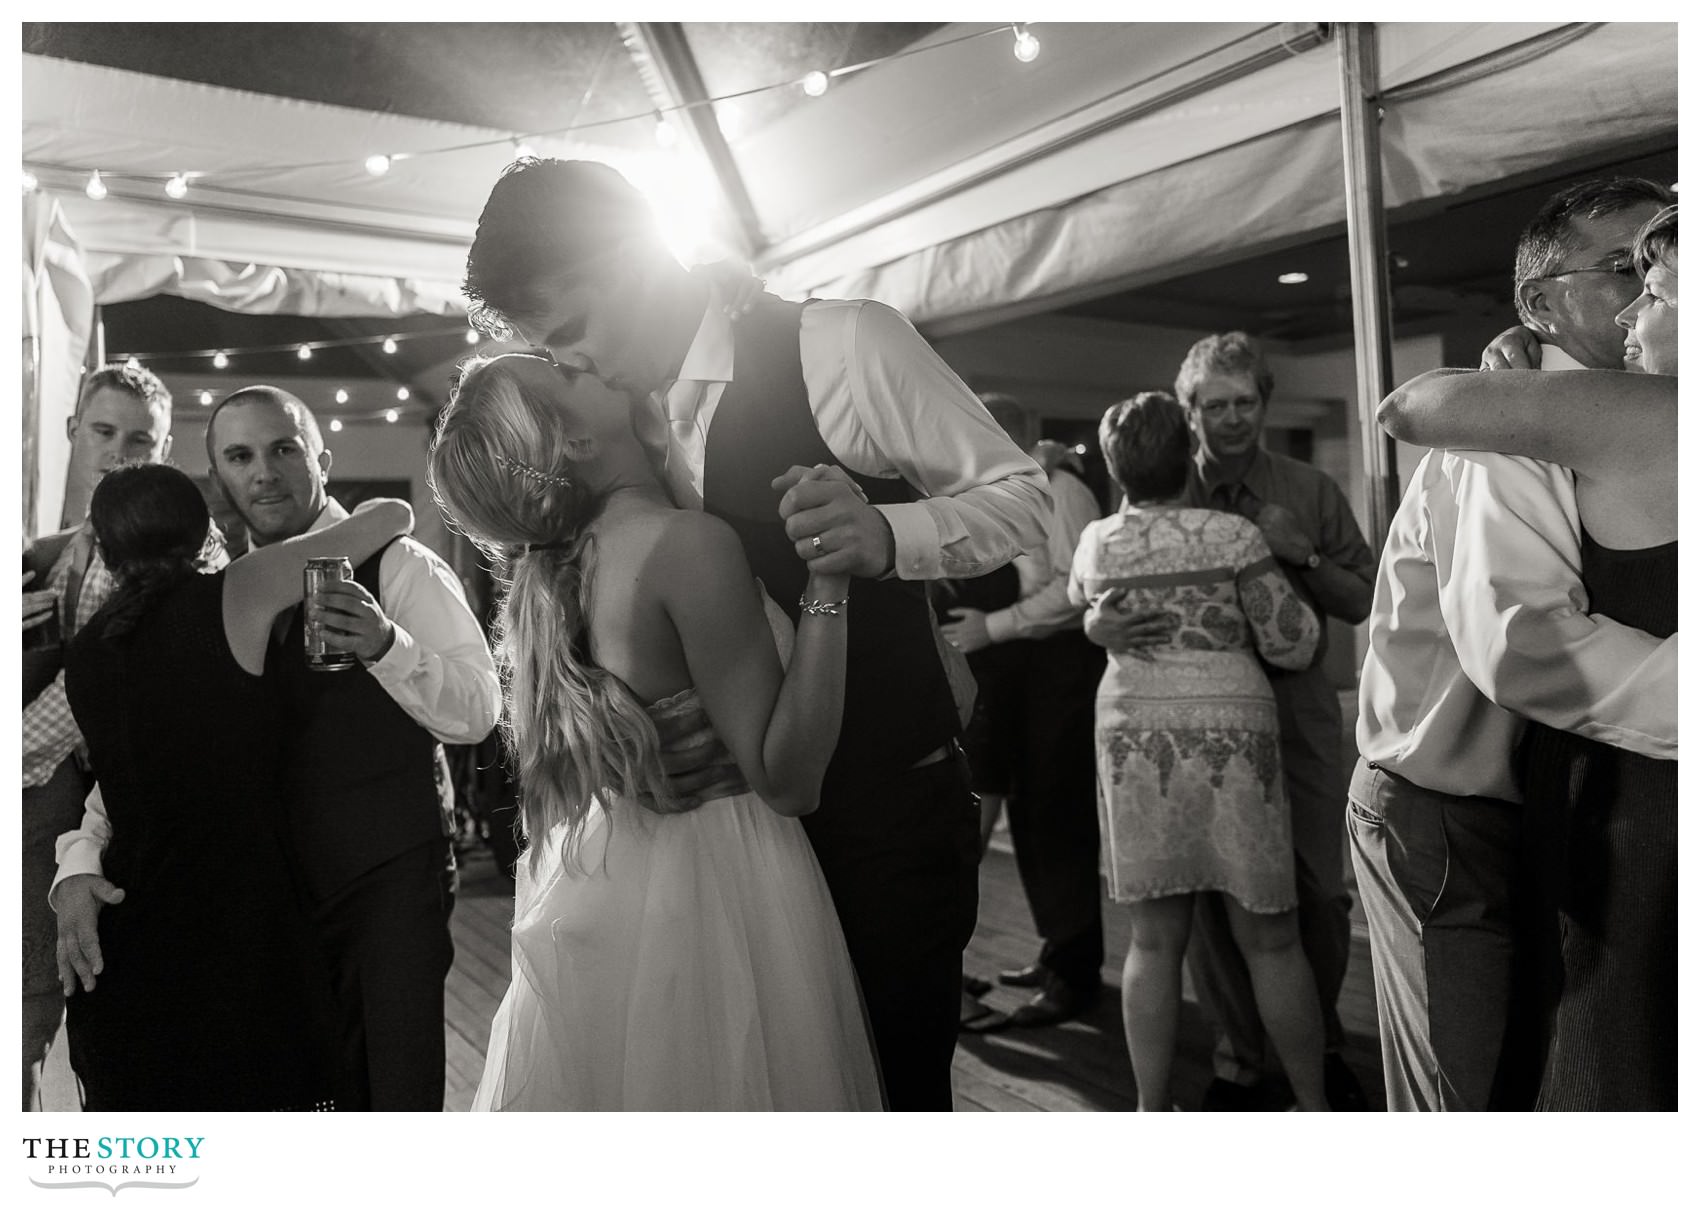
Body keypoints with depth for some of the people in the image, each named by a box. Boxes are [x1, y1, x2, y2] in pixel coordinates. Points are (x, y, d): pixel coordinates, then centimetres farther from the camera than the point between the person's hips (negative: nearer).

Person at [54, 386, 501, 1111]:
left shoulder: (397, 567, -8)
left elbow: (478, 712, -15)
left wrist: (385, 643, -31)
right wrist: (82, 863, -5)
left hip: (391, 880, -4)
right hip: (276, 886, 5)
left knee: (399, 1090, -2)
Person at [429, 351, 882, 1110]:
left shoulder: (551, 571, 0)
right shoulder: (691, 542, -23)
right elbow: (788, 780, -24)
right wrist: (827, 580, -26)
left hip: (599, 893, 8)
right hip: (711, 896, -8)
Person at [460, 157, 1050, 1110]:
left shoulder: (842, 344, -11)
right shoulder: (628, 419, 7)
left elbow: (1022, 497, -8)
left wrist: (885, 534, -26)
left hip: (890, 808, -5)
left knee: (900, 1077, 5)